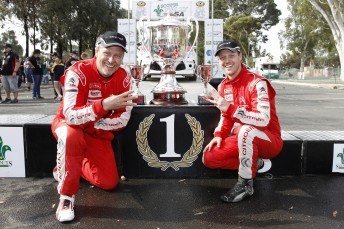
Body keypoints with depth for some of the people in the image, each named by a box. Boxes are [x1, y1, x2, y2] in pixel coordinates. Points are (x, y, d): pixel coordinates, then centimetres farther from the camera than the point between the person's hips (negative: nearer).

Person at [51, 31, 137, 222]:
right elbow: (70, 115, -36)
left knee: (110, 183, 0)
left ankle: (67, 167, 25)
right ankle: (66, 196, -22)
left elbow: (123, 120, -13)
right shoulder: (78, 72, -26)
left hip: (98, 132, 4)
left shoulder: (125, 78, -14)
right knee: (72, 136, -41)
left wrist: (94, 125, -24)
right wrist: (104, 105, -50)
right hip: (68, 123, -4)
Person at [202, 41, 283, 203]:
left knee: (246, 130, -40)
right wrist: (219, 135, -5)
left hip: (269, 140, -7)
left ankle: (245, 184, -21)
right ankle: (255, 164, 7)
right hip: (241, 139, 7)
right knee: (208, 157, -4)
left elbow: (263, 120, -32)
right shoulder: (223, 86, 3)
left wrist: (230, 108, -38)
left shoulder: (257, 82, -21)